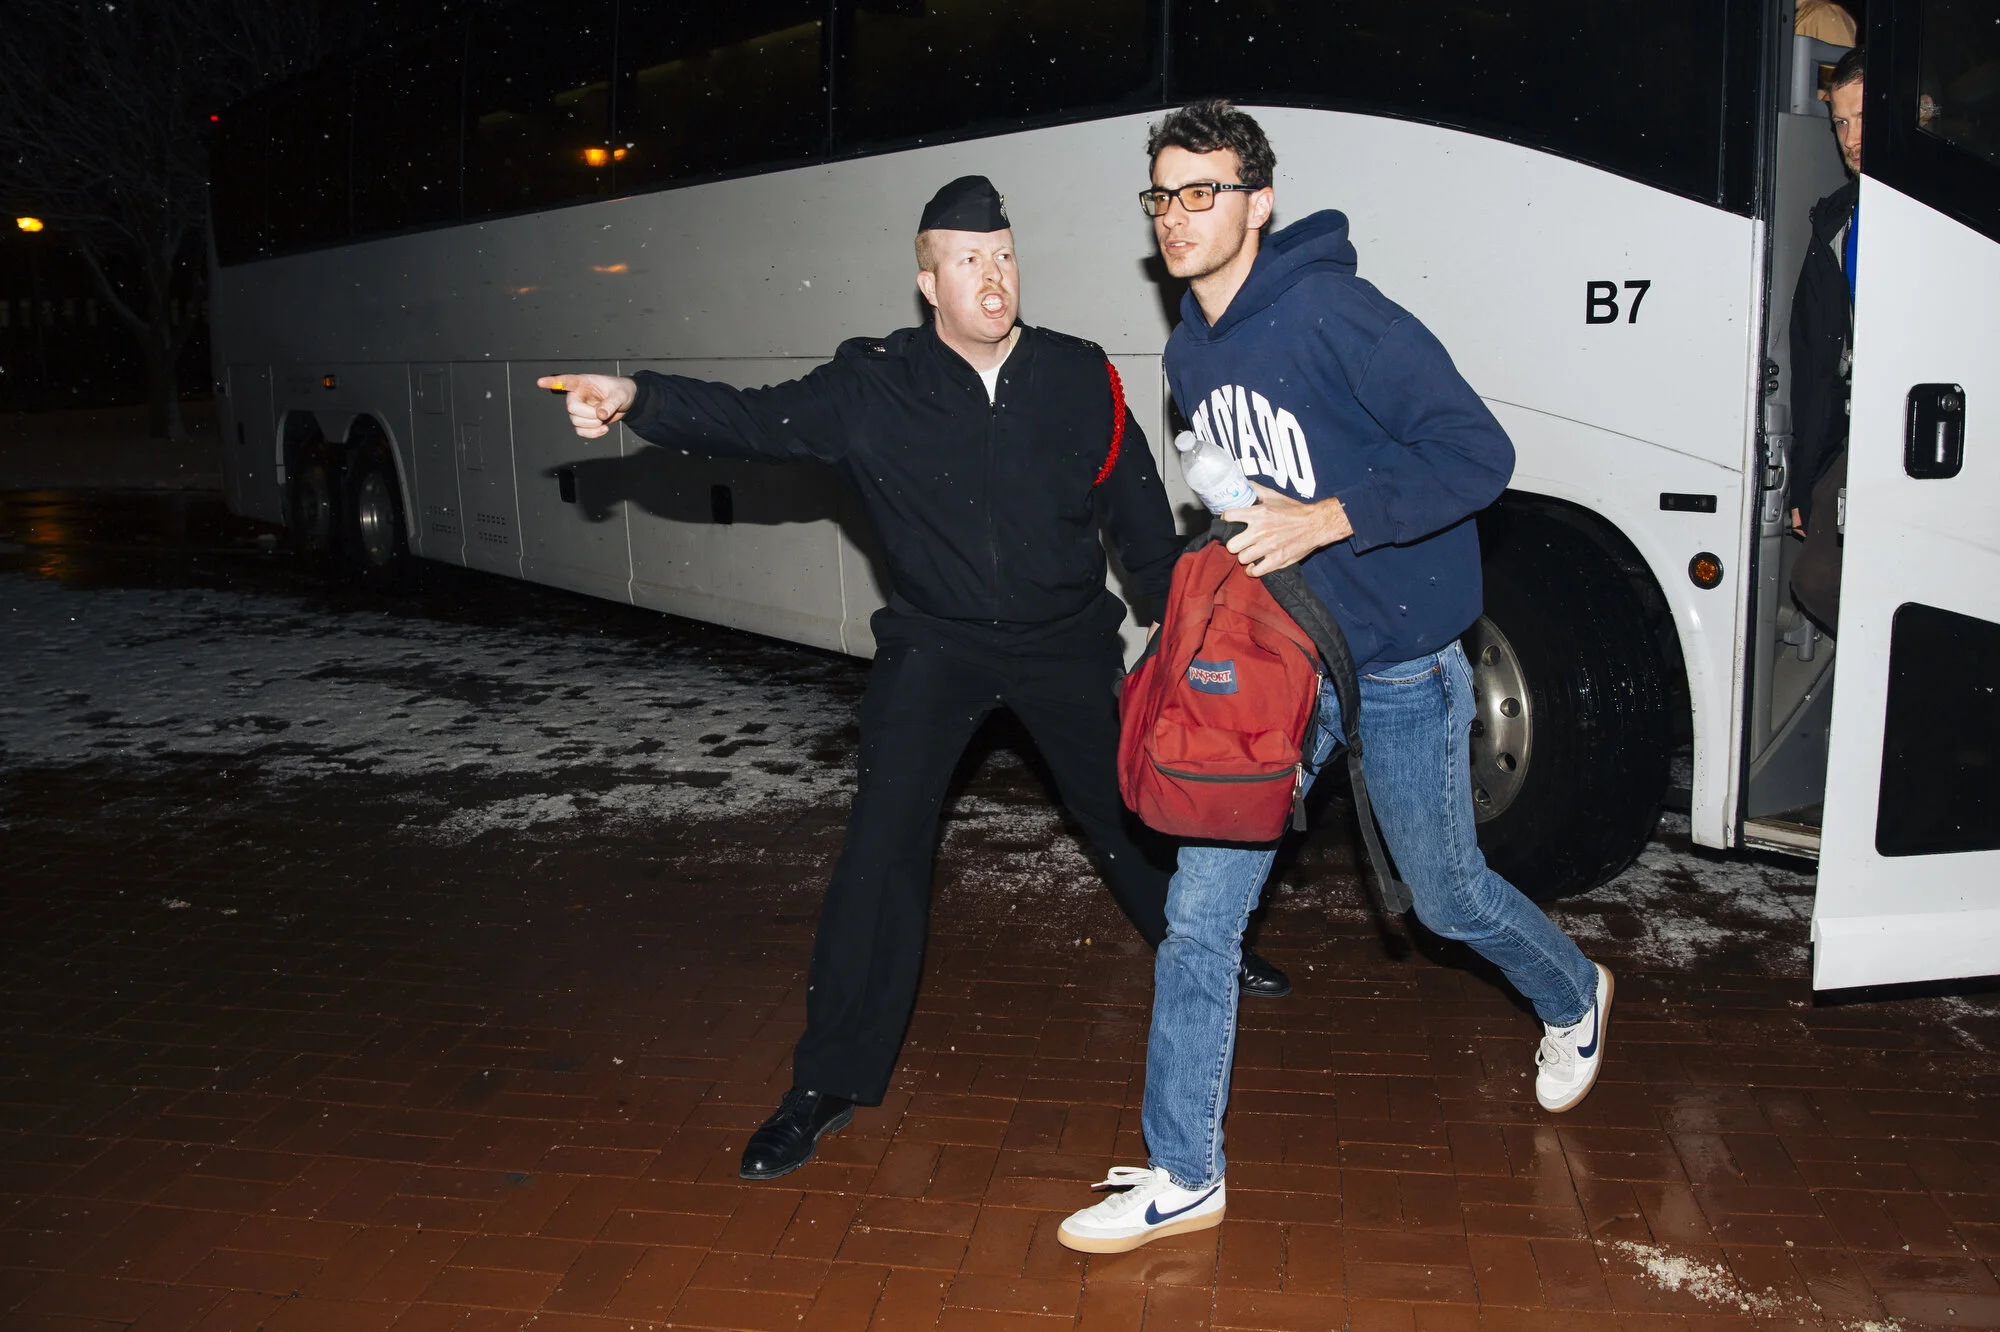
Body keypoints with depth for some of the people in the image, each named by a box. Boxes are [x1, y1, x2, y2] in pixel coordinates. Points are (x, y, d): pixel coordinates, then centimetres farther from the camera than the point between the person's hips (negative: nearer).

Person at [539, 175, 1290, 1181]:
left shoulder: (1080, 378, -5)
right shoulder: (874, 386, -10)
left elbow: (1138, 509, 4)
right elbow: (757, 419, -21)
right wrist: (638, 400, -38)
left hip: (1065, 641, 2)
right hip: (935, 646, -1)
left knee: (1128, 813, 15)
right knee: (882, 849, -10)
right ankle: (832, 1081, 1)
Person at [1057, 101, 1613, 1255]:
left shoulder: (1336, 316, -19)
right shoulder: (1190, 356, 6)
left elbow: (1478, 454, -21)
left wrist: (1324, 520, -28)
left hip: (1398, 664, -6)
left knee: (1448, 897, 14)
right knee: (1200, 912, -1)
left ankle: (1575, 998, 49)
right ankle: (1185, 1177, 11)